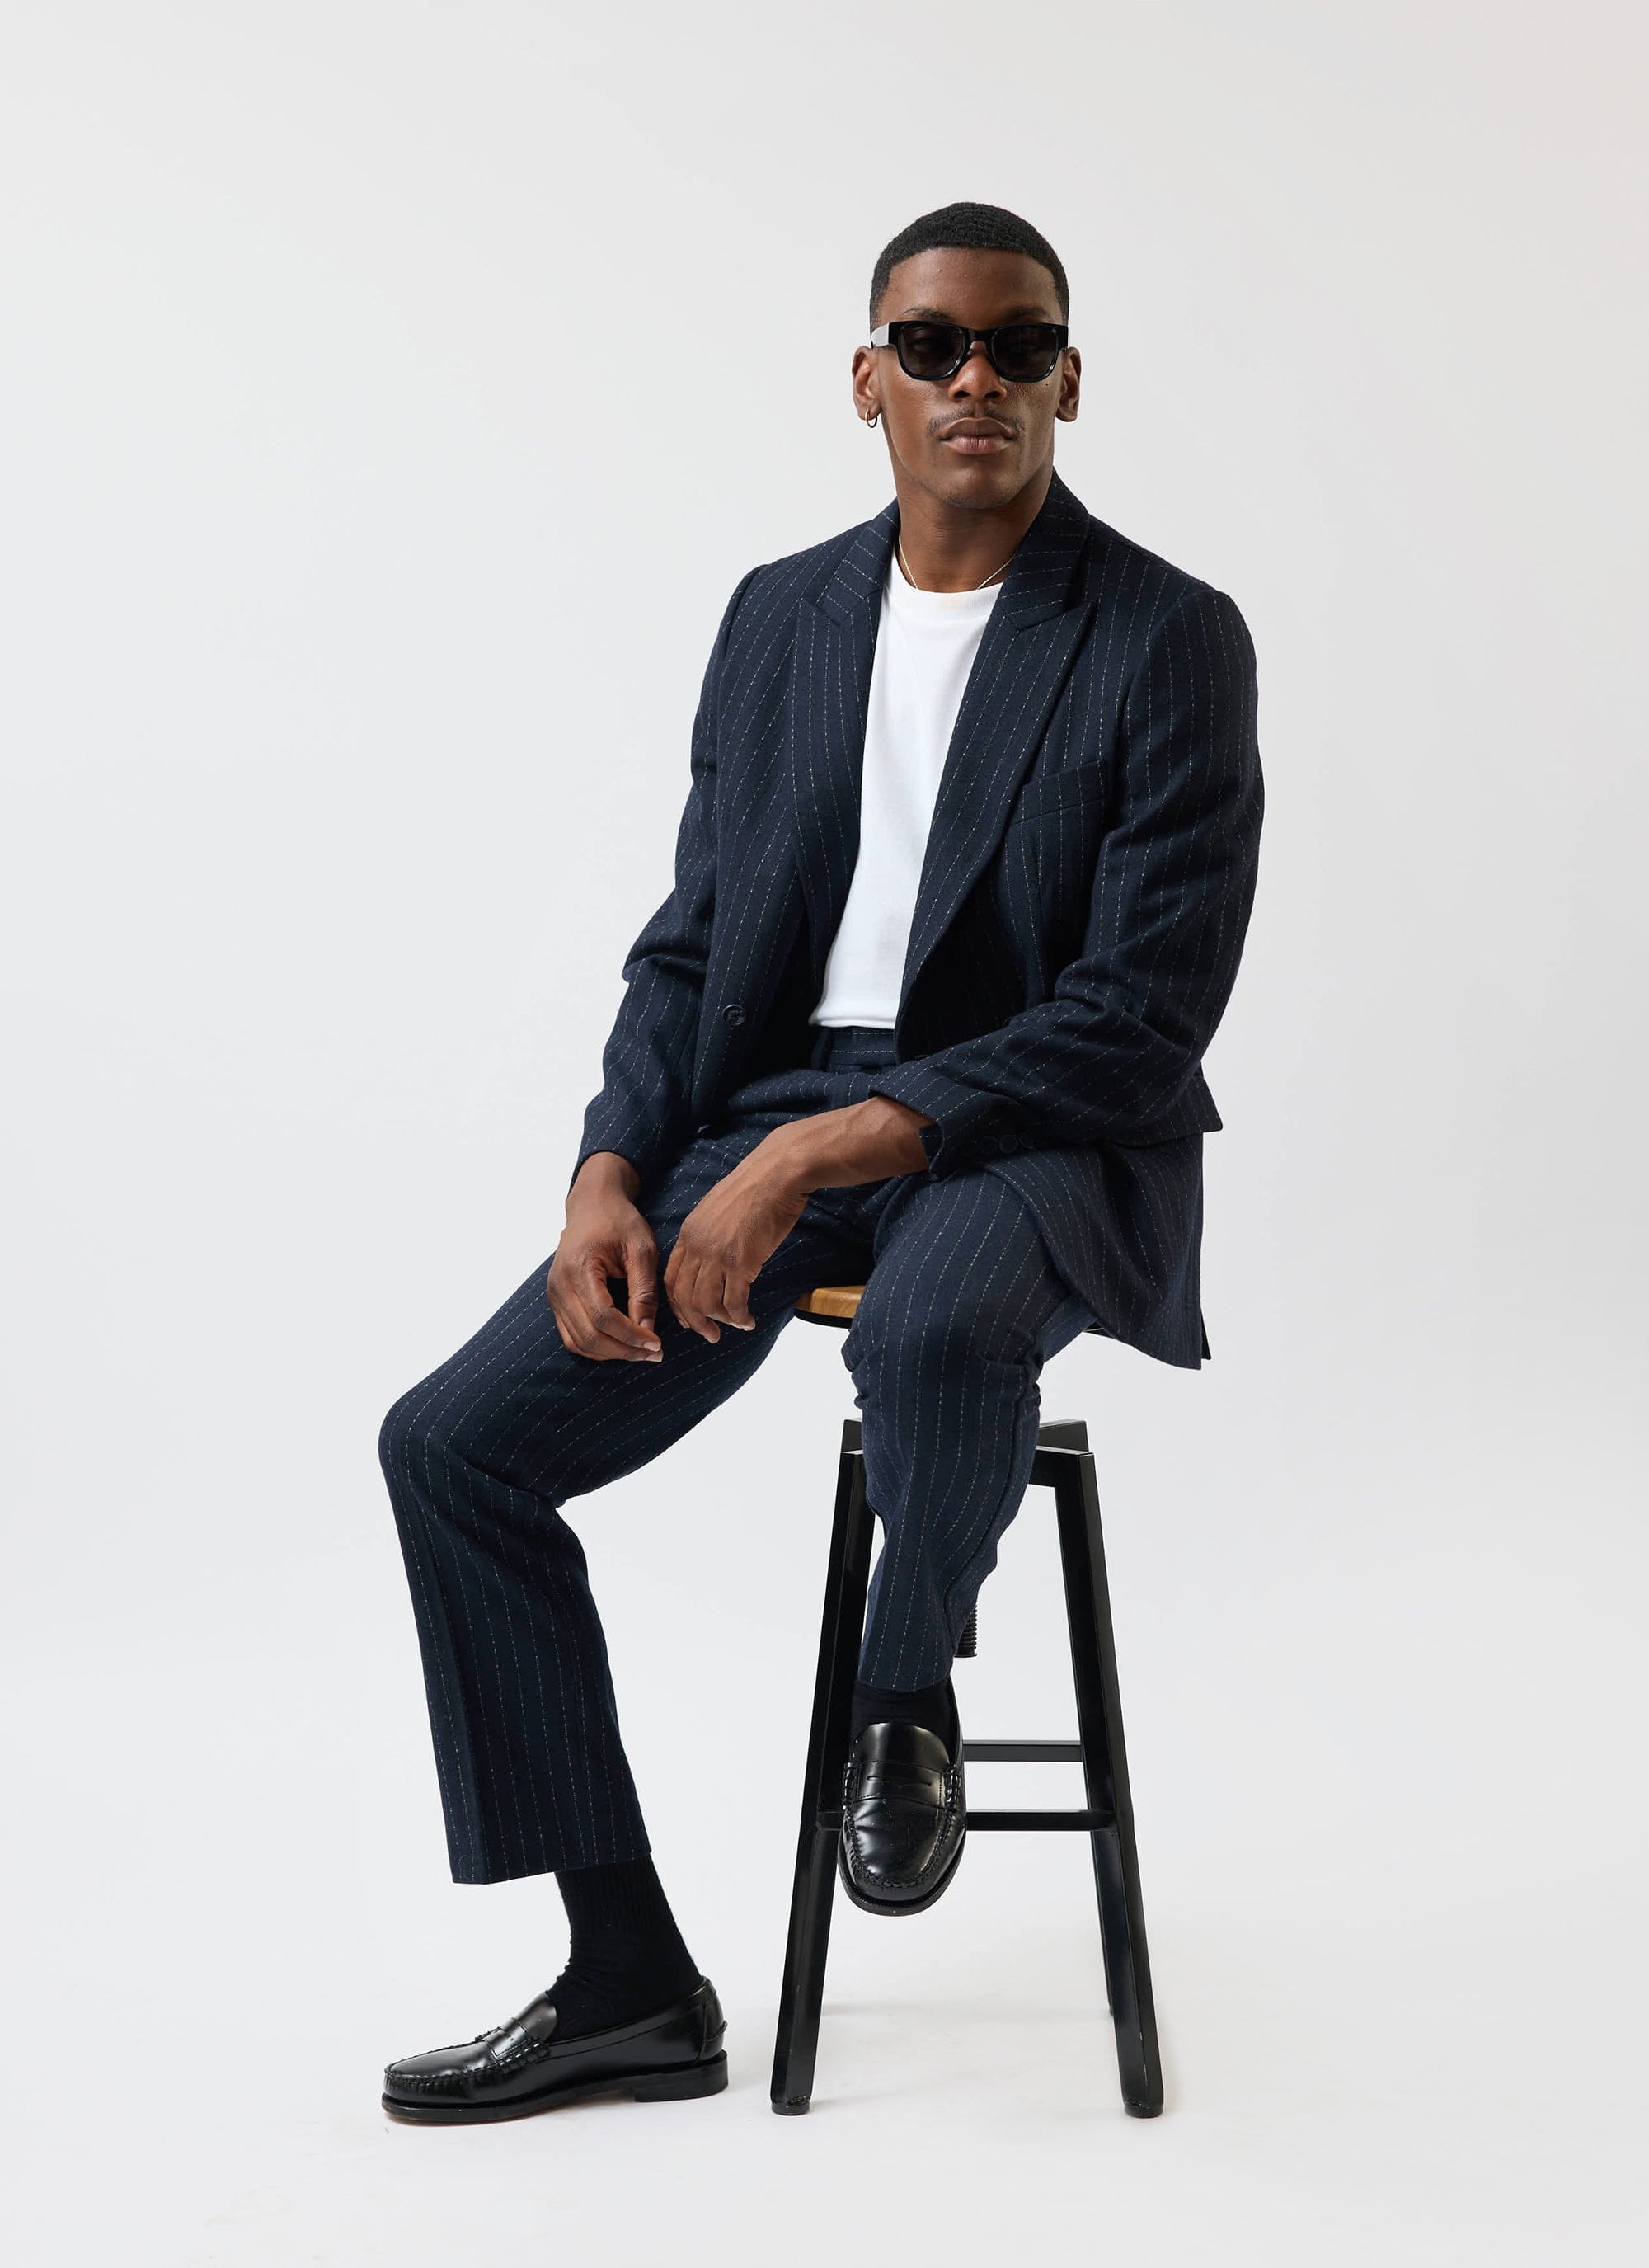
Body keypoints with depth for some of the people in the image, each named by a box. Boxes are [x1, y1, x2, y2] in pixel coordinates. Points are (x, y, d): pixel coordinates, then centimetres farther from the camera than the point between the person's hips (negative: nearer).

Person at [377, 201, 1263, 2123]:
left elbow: (1143, 1019, -14)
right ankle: (628, 1987, 2)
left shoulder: (1171, 643, -6)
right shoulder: (780, 616, 11)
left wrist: (826, 1153, -21)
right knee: (451, 1442, -9)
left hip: (1032, 1140, -5)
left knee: (932, 1325, -41)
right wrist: (612, 1174, -7)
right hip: (768, 1123, 5)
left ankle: (907, 1688, -5)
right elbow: (690, 944, 12)